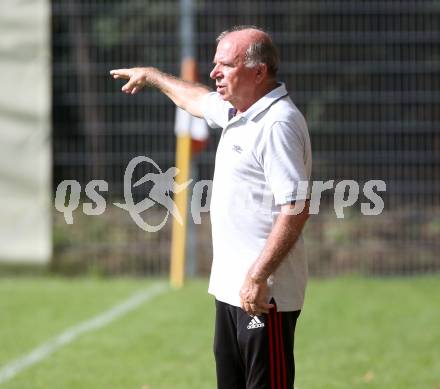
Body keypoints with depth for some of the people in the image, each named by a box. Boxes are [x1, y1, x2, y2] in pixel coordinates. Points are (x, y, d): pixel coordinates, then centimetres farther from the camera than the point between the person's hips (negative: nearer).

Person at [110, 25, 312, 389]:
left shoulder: (278, 123, -18)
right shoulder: (237, 110, 13)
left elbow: (296, 208, -25)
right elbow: (198, 99, 37)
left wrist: (258, 277, -26)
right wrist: (152, 76, 51)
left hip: (264, 293, -10)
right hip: (230, 288, 10)